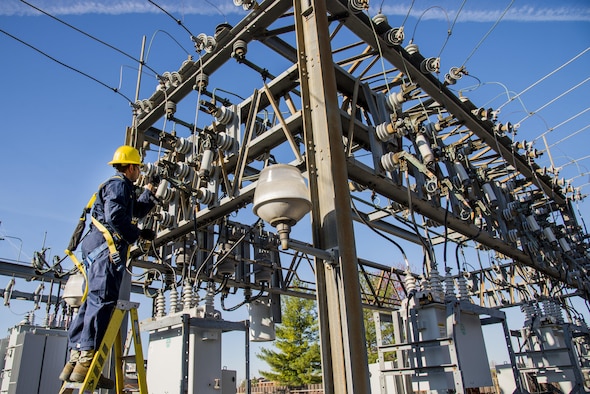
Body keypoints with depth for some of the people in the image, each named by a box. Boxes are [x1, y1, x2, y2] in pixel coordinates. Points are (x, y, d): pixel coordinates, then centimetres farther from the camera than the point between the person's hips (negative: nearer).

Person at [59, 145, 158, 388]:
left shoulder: (119, 187, 29)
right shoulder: (119, 185, -4)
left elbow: (137, 211, 39)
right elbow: (115, 217, -18)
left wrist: (149, 191, 34)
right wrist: (139, 234, -10)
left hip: (98, 249, 11)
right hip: (107, 247, -11)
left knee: (93, 302, 7)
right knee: (102, 300, -17)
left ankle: (75, 360, 8)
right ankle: (86, 361, -22)